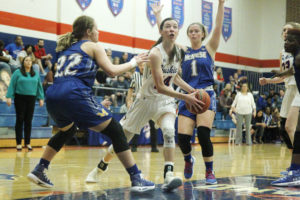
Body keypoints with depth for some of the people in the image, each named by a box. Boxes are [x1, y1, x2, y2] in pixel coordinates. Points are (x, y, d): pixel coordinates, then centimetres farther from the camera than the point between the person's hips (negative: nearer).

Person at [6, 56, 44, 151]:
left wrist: (41, 98, 8)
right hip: (20, 98, -3)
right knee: (20, 120, 0)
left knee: (28, 121, 5)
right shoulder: (17, 73, 0)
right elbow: (12, 85, -2)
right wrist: (9, 97, -9)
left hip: (31, 99, 3)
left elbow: (39, 86, 13)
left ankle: (28, 143, 12)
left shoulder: (36, 74, 11)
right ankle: (19, 143, 6)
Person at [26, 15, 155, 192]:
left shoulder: (66, 48, 29)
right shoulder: (93, 46, 12)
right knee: (115, 131, 2)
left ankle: (39, 171, 27)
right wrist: (133, 62, 17)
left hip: (53, 96, 7)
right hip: (75, 94, -7)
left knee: (67, 131, 35)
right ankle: (136, 179, -5)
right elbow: (112, 71, 2)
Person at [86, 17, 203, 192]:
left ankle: (169, 176, -31)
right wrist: (185, 97, -32)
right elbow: (160, 87, -28)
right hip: (146, 99, -4)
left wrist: (191, 90, 3)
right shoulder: (155, 53, -25)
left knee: (169, 132, -25)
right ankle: (101, 167, 32)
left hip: (166, 101, 4)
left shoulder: (178, 52, -3)